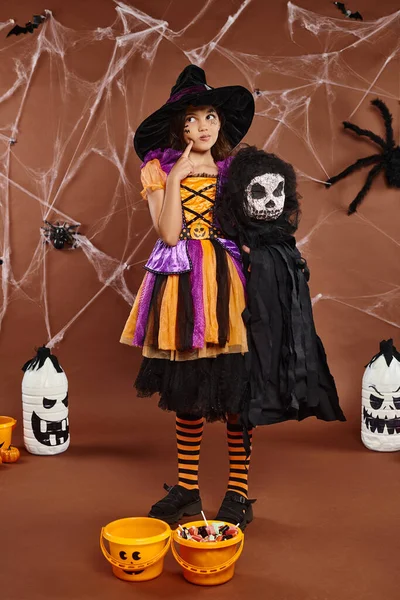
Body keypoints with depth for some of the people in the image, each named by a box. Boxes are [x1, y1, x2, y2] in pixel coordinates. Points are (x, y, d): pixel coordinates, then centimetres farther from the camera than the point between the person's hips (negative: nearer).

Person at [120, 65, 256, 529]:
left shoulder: (232, 168, 9)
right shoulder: (159, 169, 5)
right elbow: (168, 233, -9)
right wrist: (176, 177, -12)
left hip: (226, 281, 0)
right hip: (180, 285, 0)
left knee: (235, 390, -1)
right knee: (186, 391, 8)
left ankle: (238, 494, 13)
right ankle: (186, 490, 23)